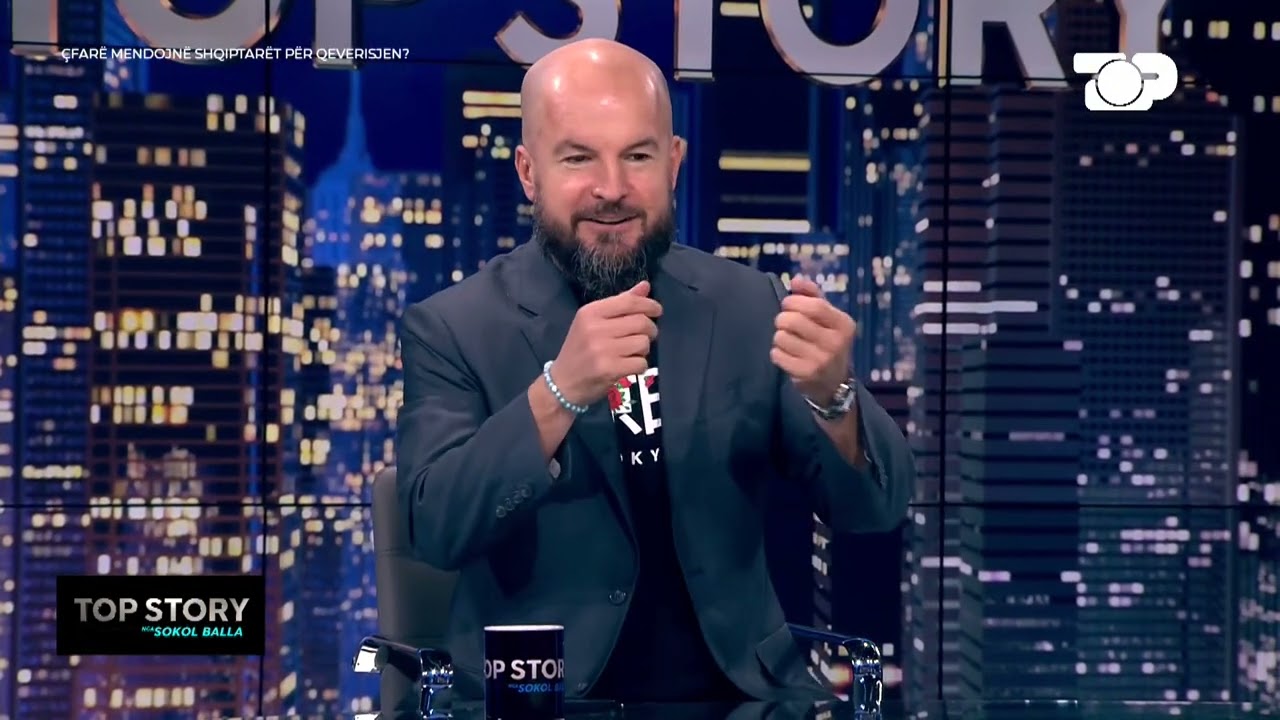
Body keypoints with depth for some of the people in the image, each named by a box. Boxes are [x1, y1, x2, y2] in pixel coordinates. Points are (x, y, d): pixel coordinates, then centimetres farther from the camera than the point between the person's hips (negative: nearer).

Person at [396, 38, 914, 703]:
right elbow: (437, 530, -13)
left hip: (738, 691, 1)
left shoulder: (747, 304, 3)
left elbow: (872, 510, 1)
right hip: (538, 702, -1)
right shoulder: (451, 329, -2)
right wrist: (558, 391, -26)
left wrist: (832, 395, -18)